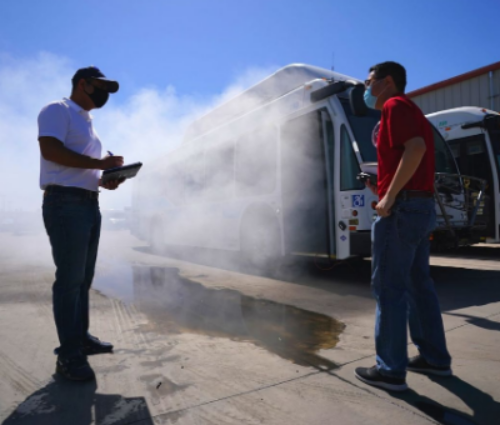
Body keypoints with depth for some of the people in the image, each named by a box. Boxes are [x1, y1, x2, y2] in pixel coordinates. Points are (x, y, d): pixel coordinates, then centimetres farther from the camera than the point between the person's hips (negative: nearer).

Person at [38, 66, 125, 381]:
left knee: (84, 278, 12)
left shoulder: (86, 122, 26)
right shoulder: (58, 110, -2)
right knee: (69, 279, -6)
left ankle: (81, 337, 24)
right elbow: (50, 150, -18)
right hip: (66, 204, -9)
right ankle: (68, 354, 2)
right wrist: (99, 164, -17)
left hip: (90, 204, 9)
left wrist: (106, 180, 8)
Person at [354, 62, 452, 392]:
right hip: (423, 206, 10)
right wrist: (384, 189, 18)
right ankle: (435, 358, 25)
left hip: (403, 207, -10)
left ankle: (391, 370, 4)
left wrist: (390, 196, -21)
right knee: (419, 285, 15)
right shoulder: (409, 110, 24)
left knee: (389, 288, -4)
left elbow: (416, 148, -22)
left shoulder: (394, 105, -5)